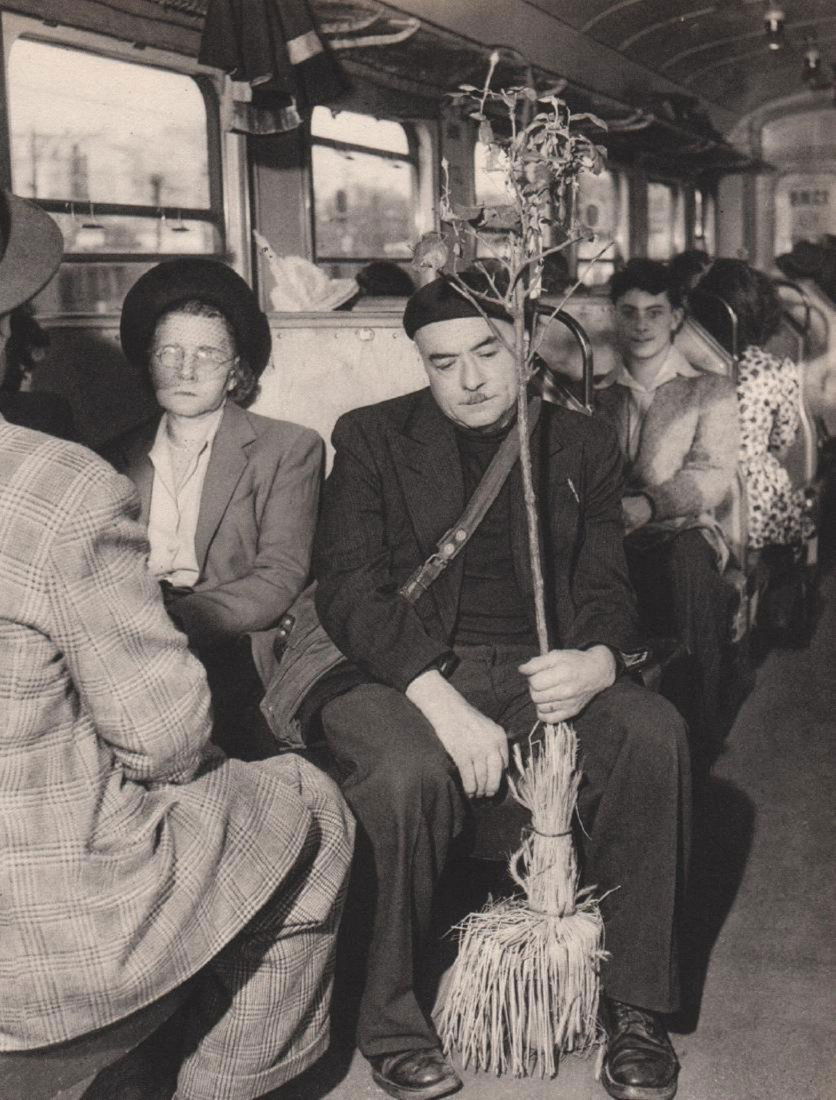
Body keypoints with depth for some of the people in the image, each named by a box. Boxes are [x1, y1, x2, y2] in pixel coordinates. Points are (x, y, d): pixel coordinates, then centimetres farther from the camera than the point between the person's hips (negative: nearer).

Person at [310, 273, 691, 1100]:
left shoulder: (582, 447, 13)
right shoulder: (372, 438, 5)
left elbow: (606, 588, 9)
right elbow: (348, 590, -7)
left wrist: (599, 660, -17)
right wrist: (442, 701, -22)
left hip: (537, 670, 3)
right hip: (407, 674, -2)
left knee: (654, 734, -25)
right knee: (411, 771, -34)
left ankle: (636, 1009, -9)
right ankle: (392, 1025, -11)